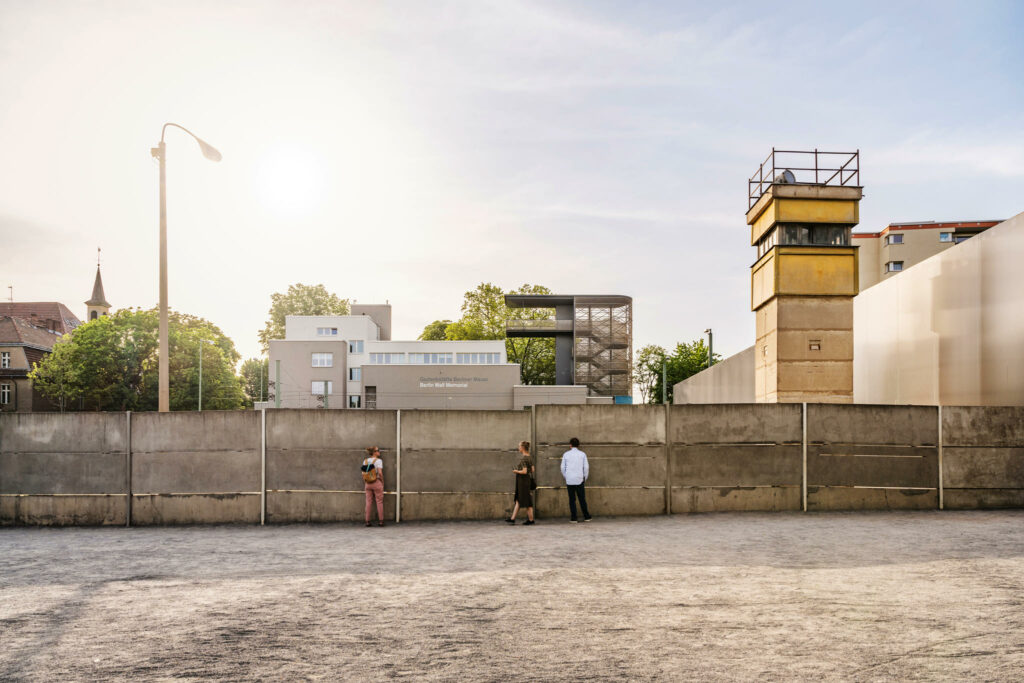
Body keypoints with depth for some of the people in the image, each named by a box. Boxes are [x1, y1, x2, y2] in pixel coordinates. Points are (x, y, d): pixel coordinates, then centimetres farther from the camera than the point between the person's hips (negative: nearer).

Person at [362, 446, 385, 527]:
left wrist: (365, 483, 14)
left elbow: (363, 474, 6)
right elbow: (380, 473, -17)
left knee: (368, 502, 8)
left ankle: (367, 521, 7)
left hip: (368, 484, 5)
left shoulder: (365, 461, 6)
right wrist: (382, 482, -4)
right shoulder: (378, 460, -9)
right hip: (377, 482, -5)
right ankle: (381, 521, 4)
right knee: (379, 502, 3)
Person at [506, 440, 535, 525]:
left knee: (526, 501, 0)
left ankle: (531, 519, 8)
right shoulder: (530, 458, 8)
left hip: (523, 481, -9)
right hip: (529, 480, 9)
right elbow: (533, 470, 11)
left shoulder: (523, 459, -18)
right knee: (518, 500, 12)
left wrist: (516, 471, -9)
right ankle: (512, 518, 17)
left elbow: (524, 471, -24)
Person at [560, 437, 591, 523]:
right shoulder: (582, 454, 1)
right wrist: (585, 478, 12)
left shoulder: (566, 454, 3)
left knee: (572, 499, 4)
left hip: (569, 480, 0)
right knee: (582, 499, 7)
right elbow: (586, 467, 0)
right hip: (579, 480, 0)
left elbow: (563, 468, 3)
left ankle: (573, 518, 3)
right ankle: (586, 517, 11)